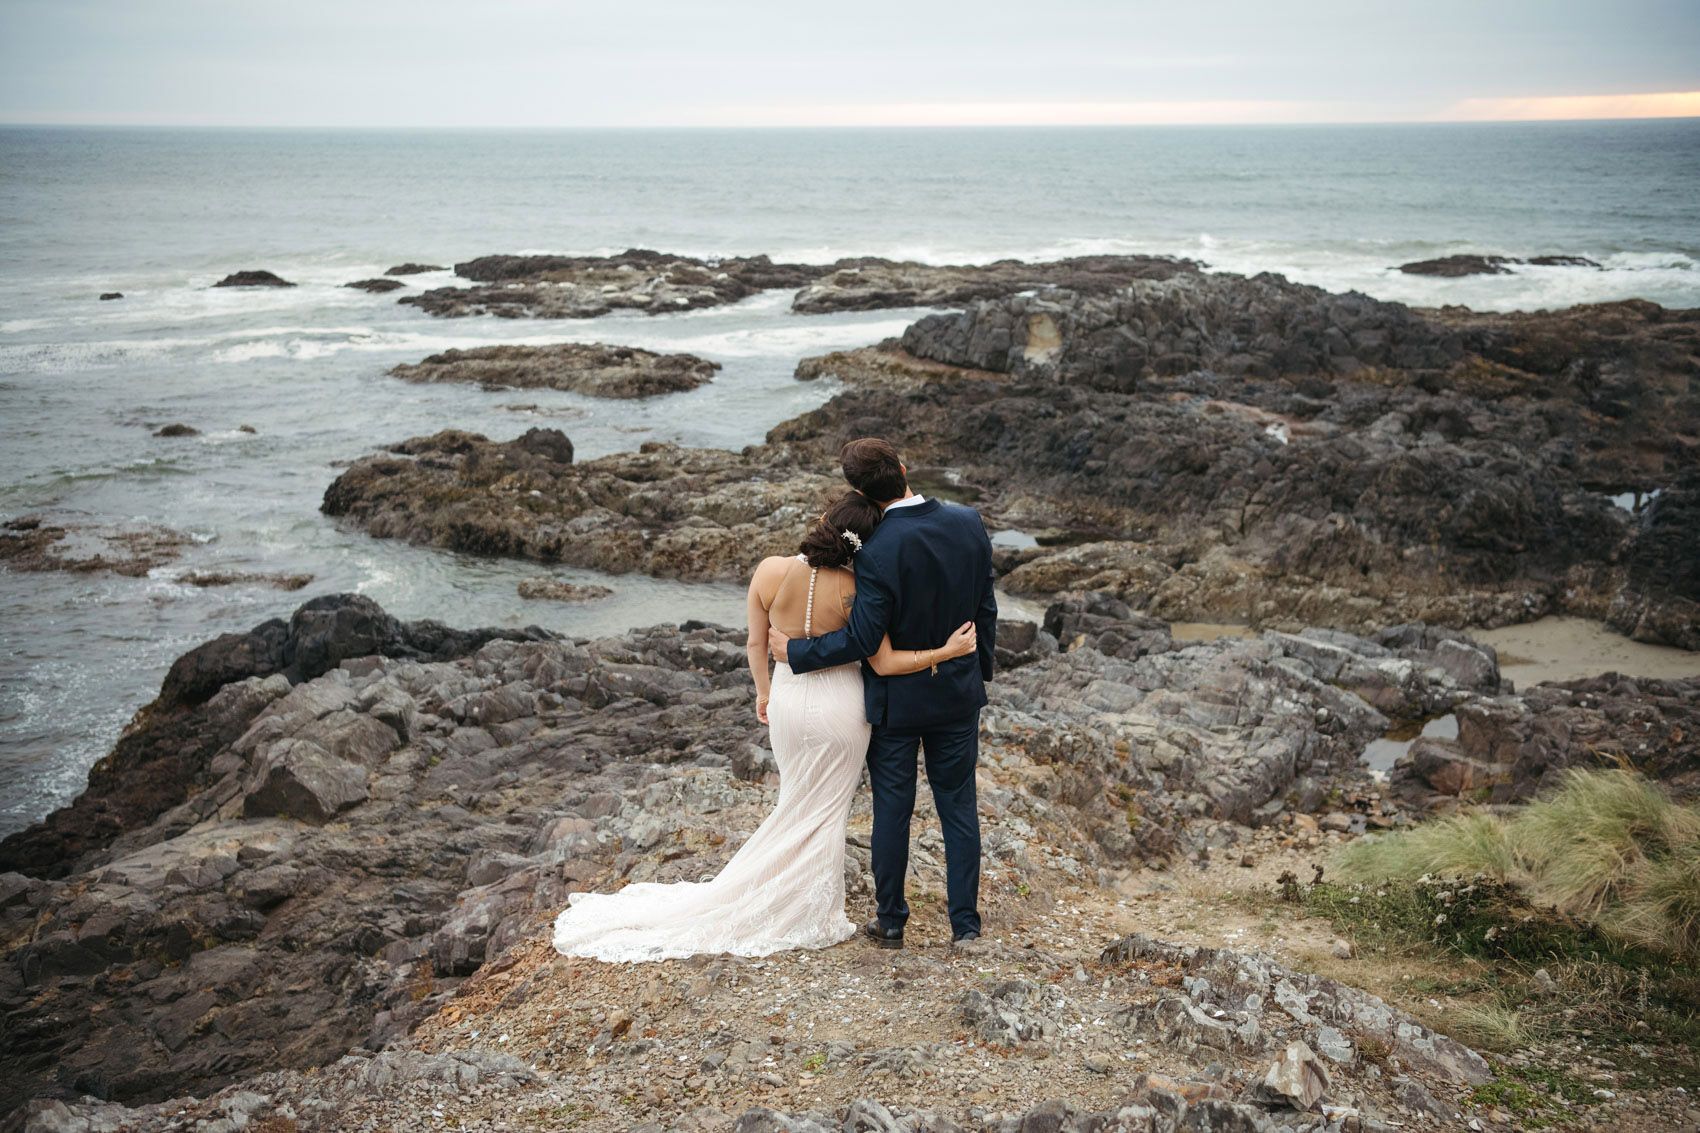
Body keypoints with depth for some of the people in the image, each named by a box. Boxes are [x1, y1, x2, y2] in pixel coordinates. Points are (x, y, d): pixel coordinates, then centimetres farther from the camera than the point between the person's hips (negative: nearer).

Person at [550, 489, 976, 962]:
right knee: (823, 813, 12)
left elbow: (756, 644, 0)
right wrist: (947, 651, -10)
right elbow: (885, 663, -17)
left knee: (798, 807, 23)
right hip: (840, 705, -3)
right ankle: (814, 919, 23)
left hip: (788, 700, 3)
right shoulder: (854, 591, -20)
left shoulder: (770, 572, -13)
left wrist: (763, 691, 17)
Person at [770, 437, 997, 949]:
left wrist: (794, 650, -9)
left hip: (896, 699, -4)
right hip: (958, 693, 4)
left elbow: (862, 639, -21)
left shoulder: (877, 551, -25)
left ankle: (890, 920, 24)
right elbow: (985, 608, 1)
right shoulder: (968, 523, -8)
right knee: (958, 805, 14)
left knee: (892, 809, 11)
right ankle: (964, 921, 19)